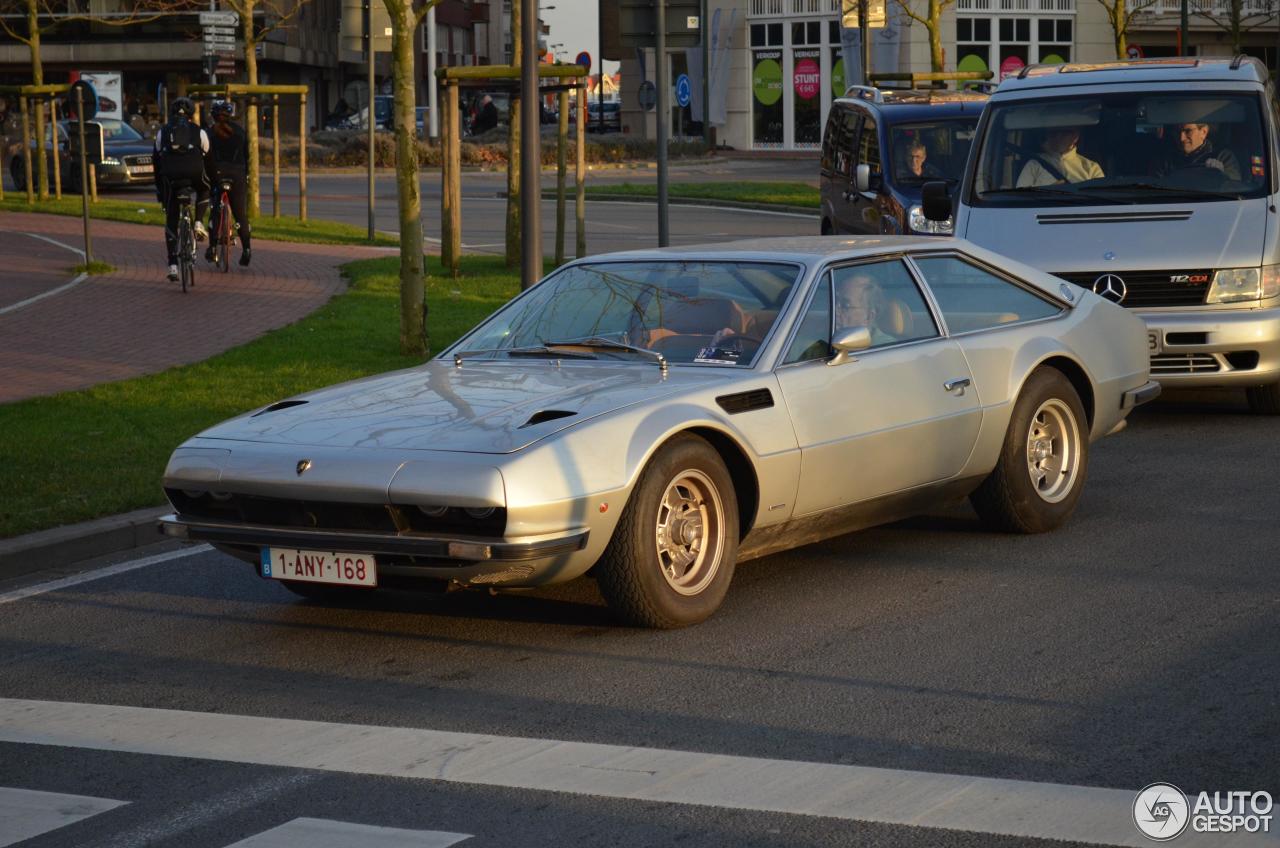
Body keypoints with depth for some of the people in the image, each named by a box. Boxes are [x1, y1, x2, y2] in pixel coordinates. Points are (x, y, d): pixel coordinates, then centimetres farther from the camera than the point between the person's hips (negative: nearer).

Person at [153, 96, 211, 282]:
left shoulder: (162, 132, 23)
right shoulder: (199, 132, 19)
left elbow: (157, 163, 25)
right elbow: (208, 160, 24)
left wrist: (159, 188, 31)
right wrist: (211, 181, 36)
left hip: (170, 176, 1)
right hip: (194, 174, -1)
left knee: (171, 221, 10)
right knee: (204, 191, 35)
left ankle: (173, 265, 4)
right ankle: (199, 224, 13)